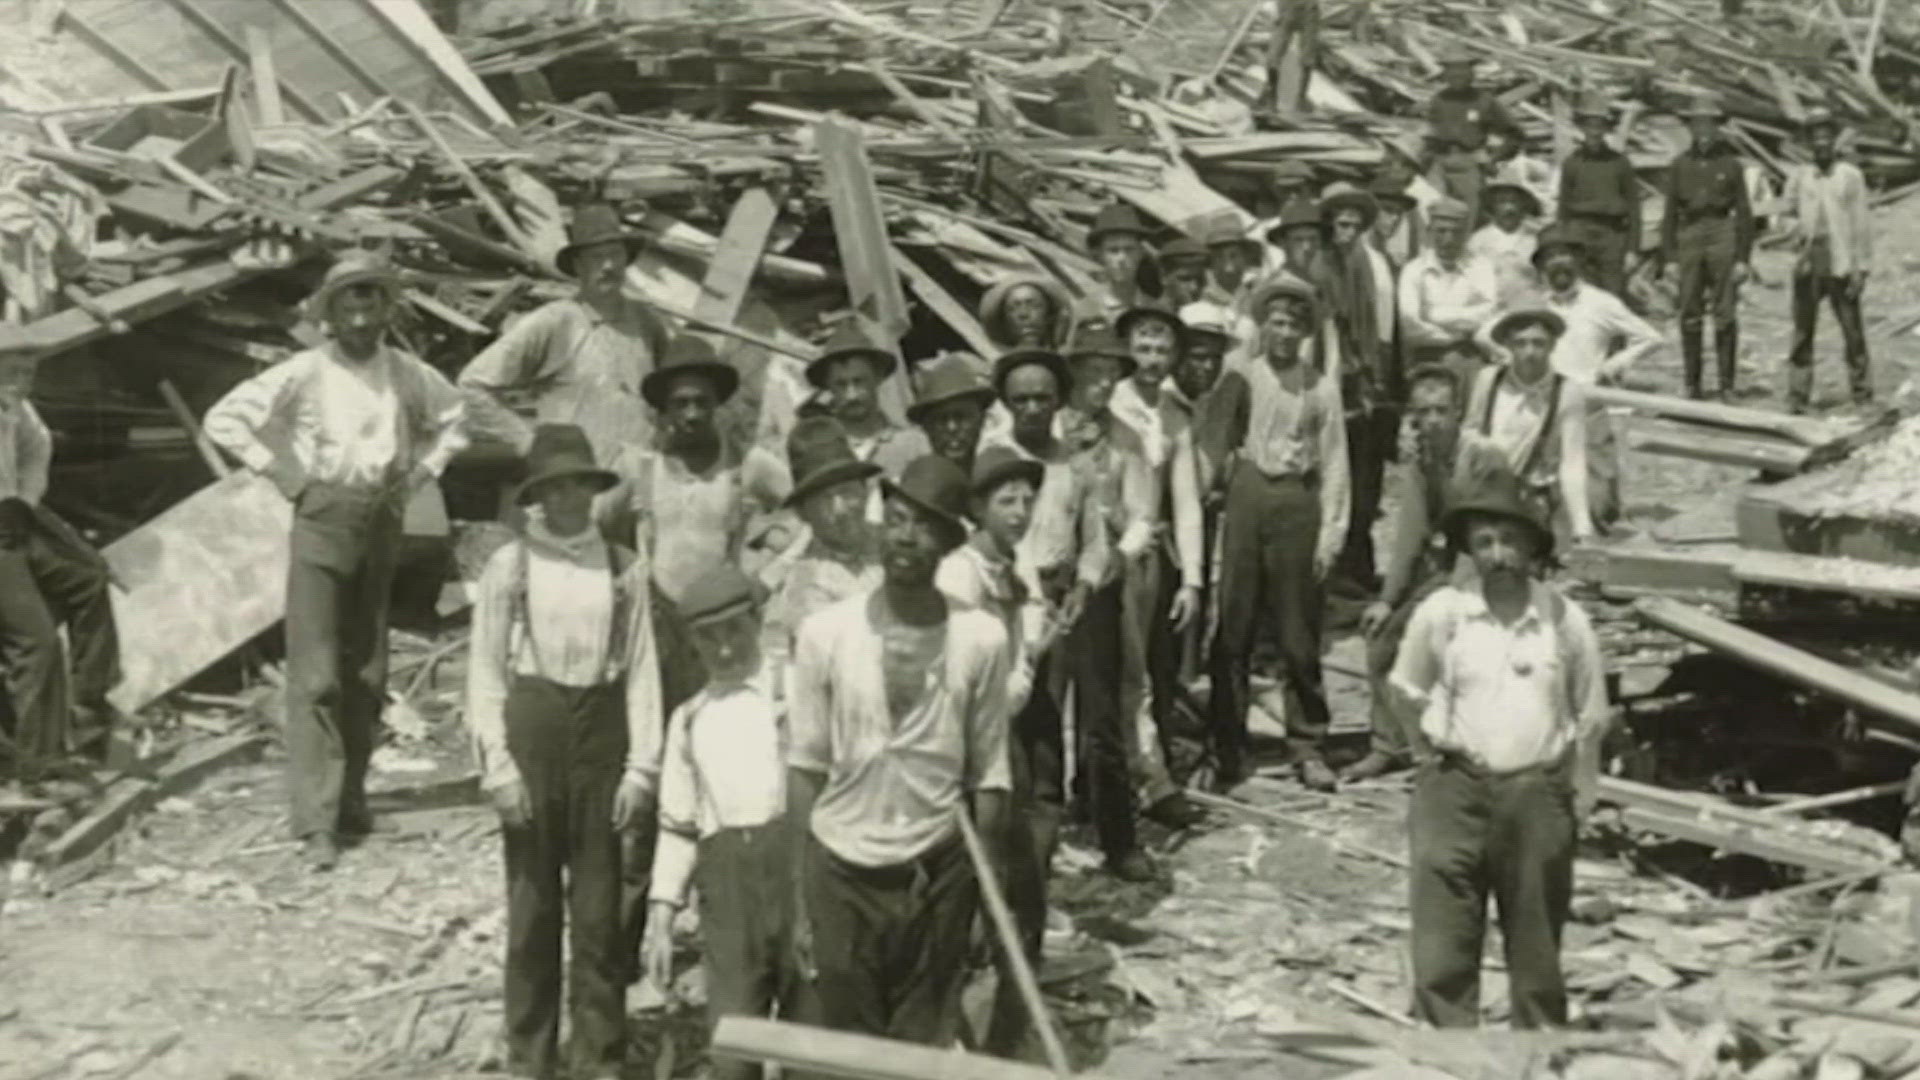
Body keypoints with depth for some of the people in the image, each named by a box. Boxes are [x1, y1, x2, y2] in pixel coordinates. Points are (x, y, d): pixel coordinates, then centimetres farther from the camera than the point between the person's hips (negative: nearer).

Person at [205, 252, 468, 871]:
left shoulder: (407, 374, 5)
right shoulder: (304, 373, -6)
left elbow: (454, 418, 23)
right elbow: (223, 419, -5)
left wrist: (420, 474, 11)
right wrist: (284, 476, -7)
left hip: (381, 524, 4)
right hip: (321, 521, -4)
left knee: (367, 675, 9)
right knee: (316, 676, -9)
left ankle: (350, 799, 21)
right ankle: (315, 823, -10)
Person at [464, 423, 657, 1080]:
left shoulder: (624, 569, 0)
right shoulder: (509, 566, -3)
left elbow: (641, 670, 1)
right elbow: (486, 671, -2)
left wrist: (640, 765, -5)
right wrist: (497, 763, -8)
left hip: (600, 730, 1)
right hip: (531, 728, -1)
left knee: (599, 904, 6)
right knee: (532, 902, 8)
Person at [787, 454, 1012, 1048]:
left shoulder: (981, 638, -6)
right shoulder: (826, 632, -6)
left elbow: (989, 776, 1)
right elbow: (805, 771, 0)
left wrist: (990, 893, 2)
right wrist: (798, 898, 0)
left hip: (939, 871, 0)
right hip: (841, 870, 0)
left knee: (926, 1046, 8)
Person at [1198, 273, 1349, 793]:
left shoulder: (1321, 386, 7)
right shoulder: (1241, 379, 7)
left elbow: (1334, 462, 6)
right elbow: (1212, 442, 6)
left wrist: (1331, 530, 0)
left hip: (1296, 502, 0)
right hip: (1243, 497, 0)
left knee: (1299, 634, 4)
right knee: (1232, 631, 1)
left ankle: (1307, 748, 13)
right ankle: (1228, 750, 9)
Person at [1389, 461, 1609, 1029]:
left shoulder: (1565, 619, -2)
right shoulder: (1441, 612, -5)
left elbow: (1591, 717, 9)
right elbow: (1408, 689, 13)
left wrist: (1577, 795, 10)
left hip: (1539, 791, 1)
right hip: (1456, 789, -1)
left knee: (1537, 945, 10)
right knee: (1443, 946, -4)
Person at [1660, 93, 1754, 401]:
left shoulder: (1730, 164, 5)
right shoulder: (1680, 165, 9)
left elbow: (1744, 213, 5)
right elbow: (1670, 213, 10)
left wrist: (1743, 258, -2)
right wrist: (1668, 257, 3)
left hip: (1723, 237, -1)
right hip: (1689, 237, 1)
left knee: (1725, 315, -3)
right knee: (1689, 316, 1)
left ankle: (1727, 386, 3)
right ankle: (1692, 384, 9)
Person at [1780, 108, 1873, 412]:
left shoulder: (1851, 176, 0)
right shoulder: (1798, 176, 6)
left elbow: (1862, 225, 0)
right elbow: (1789, 216, 16)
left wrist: (1862, 268, -5)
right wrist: (1798, 231, -7)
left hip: (1842, 269, -1)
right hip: (1807, 268, 1)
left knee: (1854, 333, 2)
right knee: (1802, 333, 0)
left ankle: (1862, 394, 11)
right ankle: (1797, 397, 4)